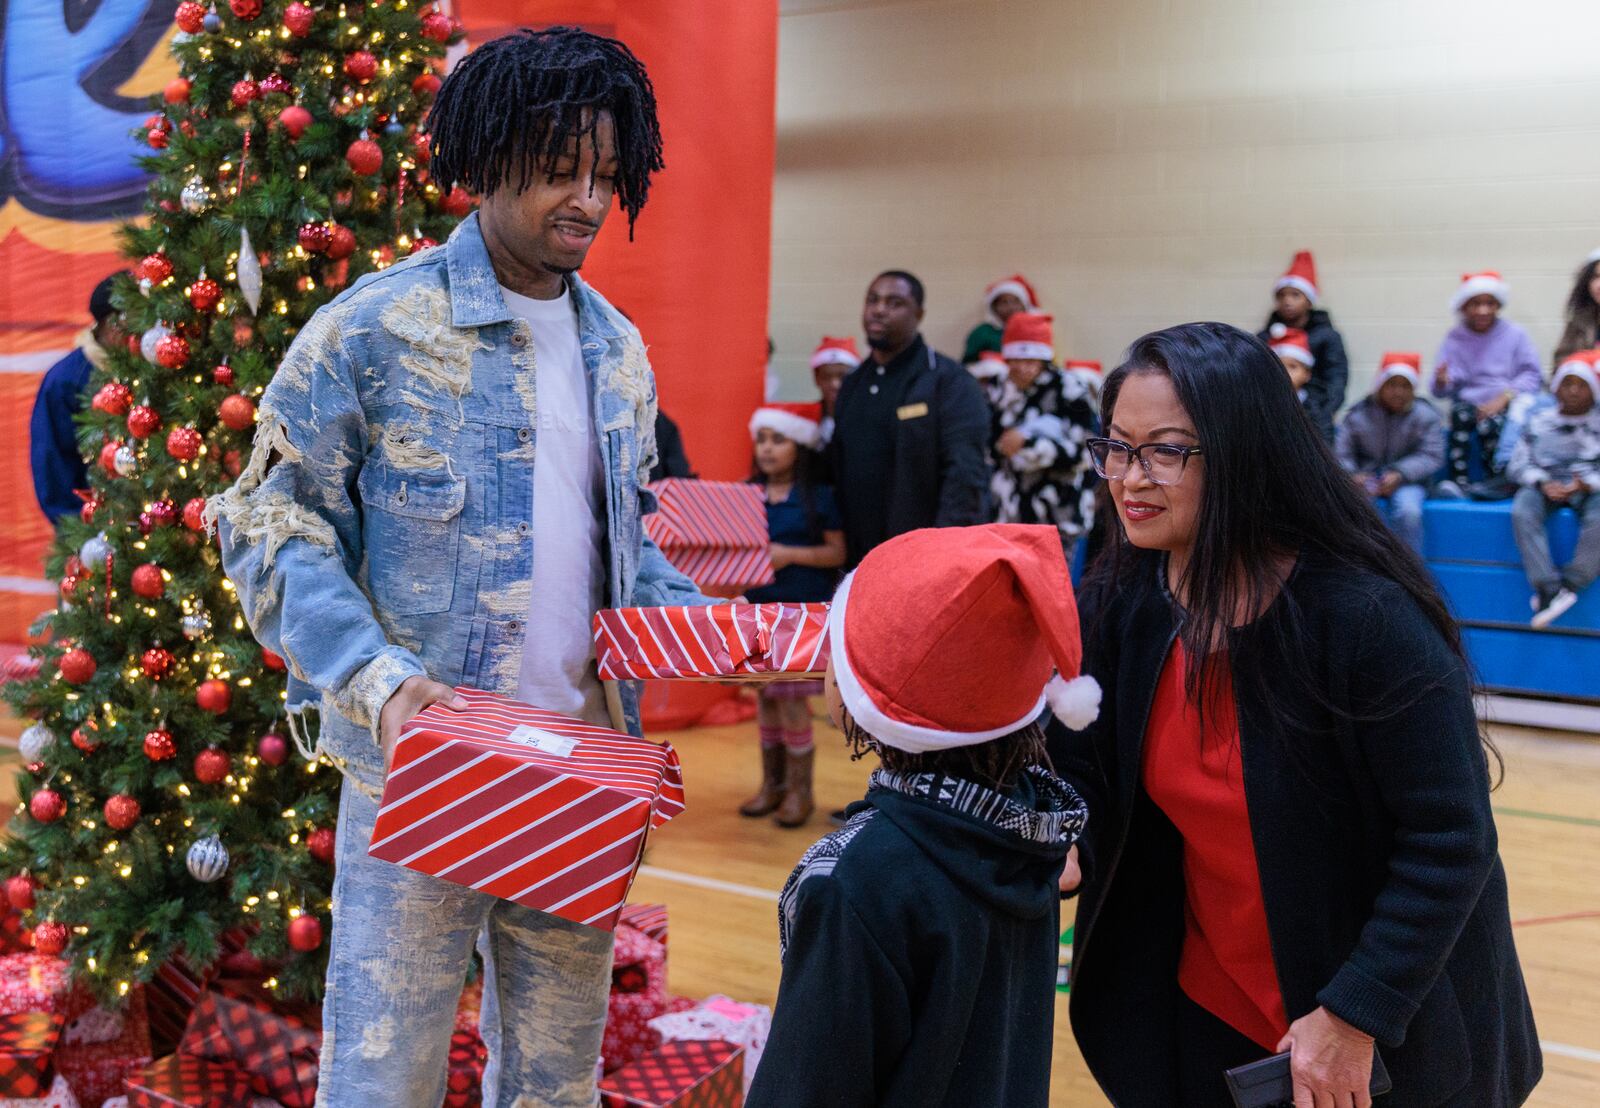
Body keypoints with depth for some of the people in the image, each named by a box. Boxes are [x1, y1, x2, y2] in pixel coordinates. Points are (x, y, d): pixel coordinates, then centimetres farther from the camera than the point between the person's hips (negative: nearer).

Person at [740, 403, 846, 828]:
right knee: (765, 695, 11)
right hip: (758, 606, 5)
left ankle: (800, 789, 9)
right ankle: (772, 783, 23)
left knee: (792, 697, -4)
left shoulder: (819, 496, -5)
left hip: (804, 609, -5)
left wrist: (791, 555, -18)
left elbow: (837, 553, -6)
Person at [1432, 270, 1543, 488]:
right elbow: (1440, 391, 4)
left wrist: (1505, 396, -17)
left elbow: (1532, 376, -2)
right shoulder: (1454, 338, 9)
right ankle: (1458, 482, -36)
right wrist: (1441, 382, -20)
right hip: (1468, 402, 1)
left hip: (1505, 406, -1)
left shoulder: (1515, 334, 5)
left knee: (1488, 425, -34)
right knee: (1462, 414, -34)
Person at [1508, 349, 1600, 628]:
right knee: (1523, 512, -32)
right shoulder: (1540, 421, 11)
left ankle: (1569, 586, -29)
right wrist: (1542, 483, -14)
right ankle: (1547, 588, -35)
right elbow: (1519, 463, 5)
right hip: (1545, 485, 1)